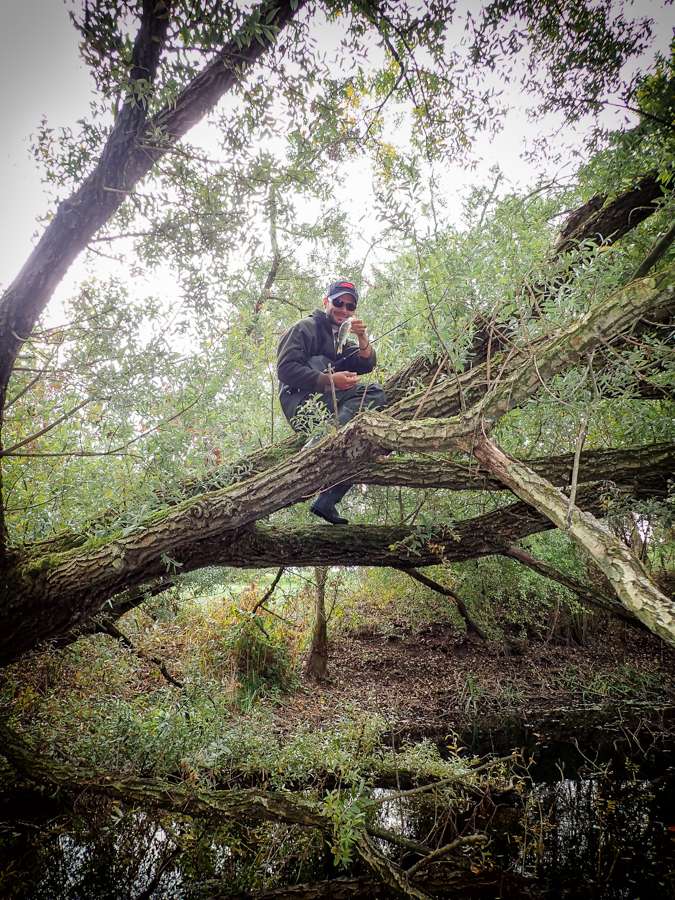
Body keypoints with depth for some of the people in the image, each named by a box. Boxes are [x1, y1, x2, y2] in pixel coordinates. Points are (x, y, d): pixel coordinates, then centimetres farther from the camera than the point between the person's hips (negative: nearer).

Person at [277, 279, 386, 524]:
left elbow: (366, 366, 11)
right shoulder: (305, 328, 3)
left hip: (331, 407, 8)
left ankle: (326, 502, -9)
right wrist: (329, 380, -19)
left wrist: (362, 338, -7)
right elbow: (285, 369, -11)